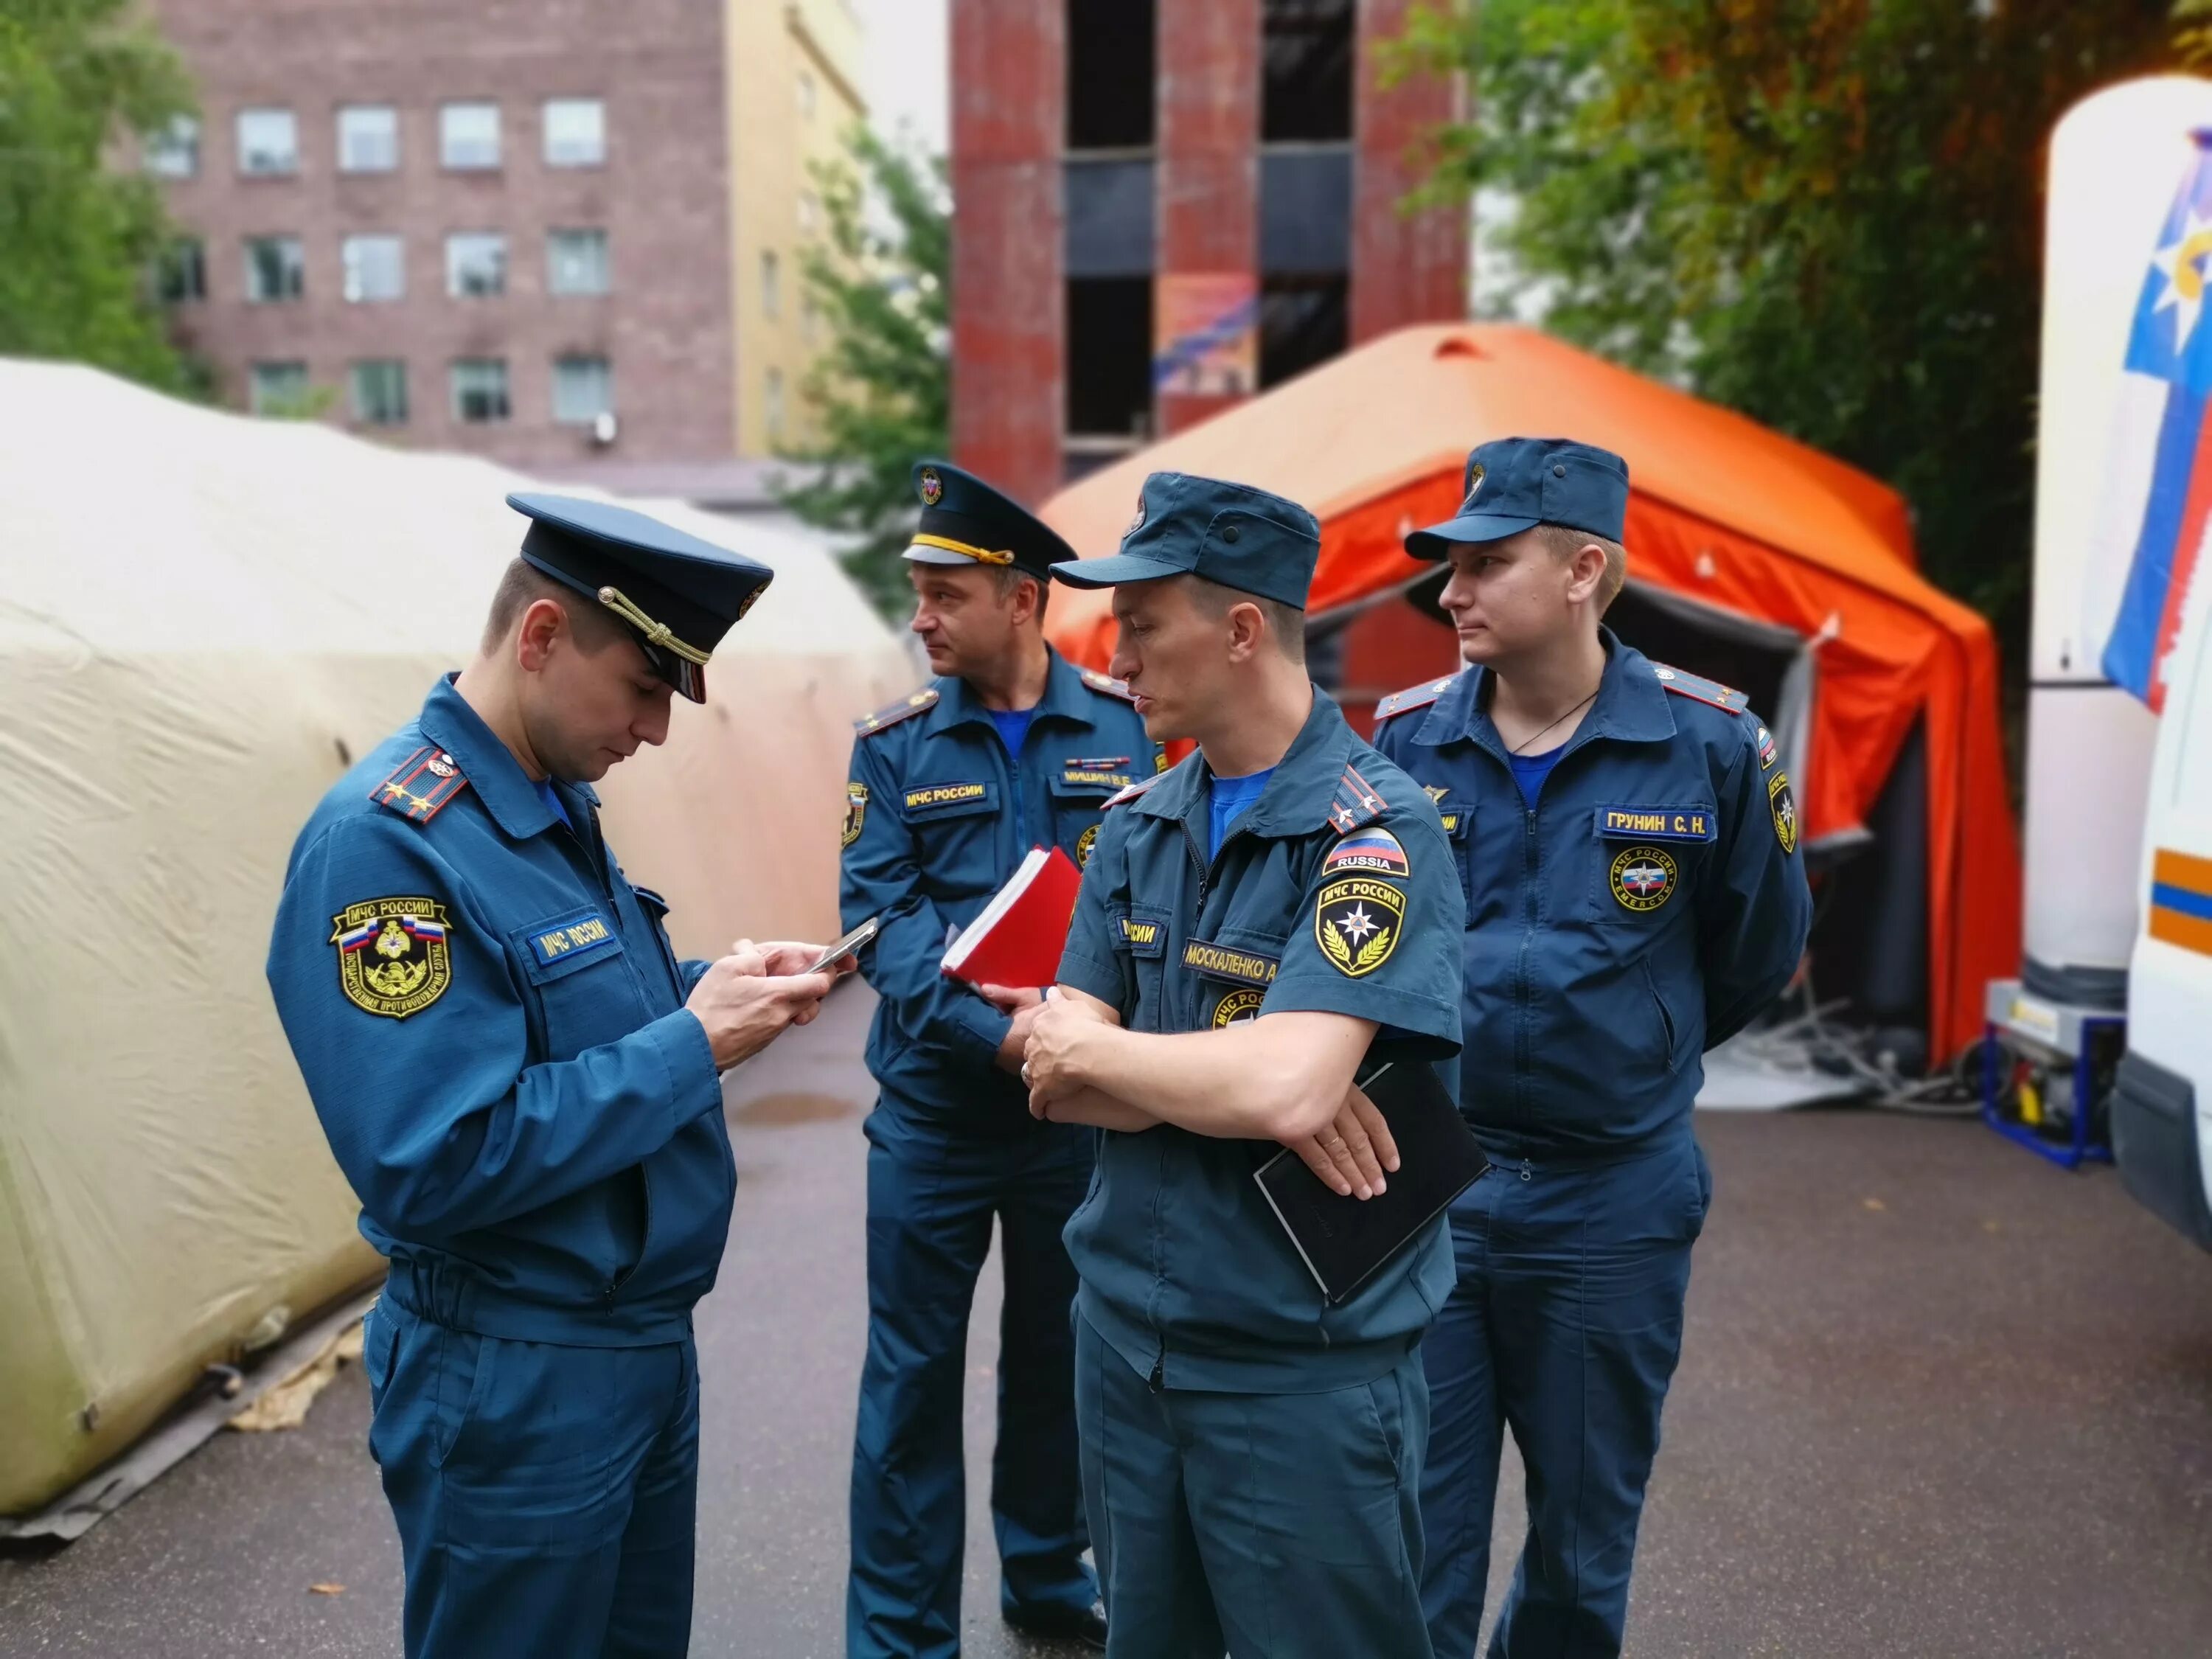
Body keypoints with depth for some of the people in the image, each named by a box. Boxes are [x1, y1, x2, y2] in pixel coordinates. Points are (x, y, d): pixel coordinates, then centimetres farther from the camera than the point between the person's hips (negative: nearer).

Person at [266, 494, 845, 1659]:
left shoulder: (559, 803, 5)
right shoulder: (382, 840, -23)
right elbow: (431, 1165, -28)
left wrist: (712, 987, -2)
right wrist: (694, 1044, -22)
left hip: (647, 1341, 8)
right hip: (514, 1385, -8)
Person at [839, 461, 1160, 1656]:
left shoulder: (1121, 728, -2)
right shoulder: (894, 743, -4)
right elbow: (880, 916, -10)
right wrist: (994, 1030, -24)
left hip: (1078, 1109, 1)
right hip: (932, 1110, -1)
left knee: (1058, 1357, 18)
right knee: (913, 1376, 7)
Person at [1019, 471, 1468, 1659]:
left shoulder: (1376, 833, -18)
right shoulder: (1137, 825, 3)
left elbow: (1282, 1088, -31)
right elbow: (1058, 1085, -2)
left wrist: (1092, 1048, -14)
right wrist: (1227, 1081, -20)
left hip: (1308, 1369, -6)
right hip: (1124, 1338, 6)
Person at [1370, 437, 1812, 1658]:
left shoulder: (1709, 745, -8)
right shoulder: (1405, 739, -3)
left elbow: (1756, 953, 7)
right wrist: (1440, 1067, 6)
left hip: (1610, 1202, 0)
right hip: (1422, 1188, 1)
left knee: (1584, 1544, 18)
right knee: (1414, 1537, 7)